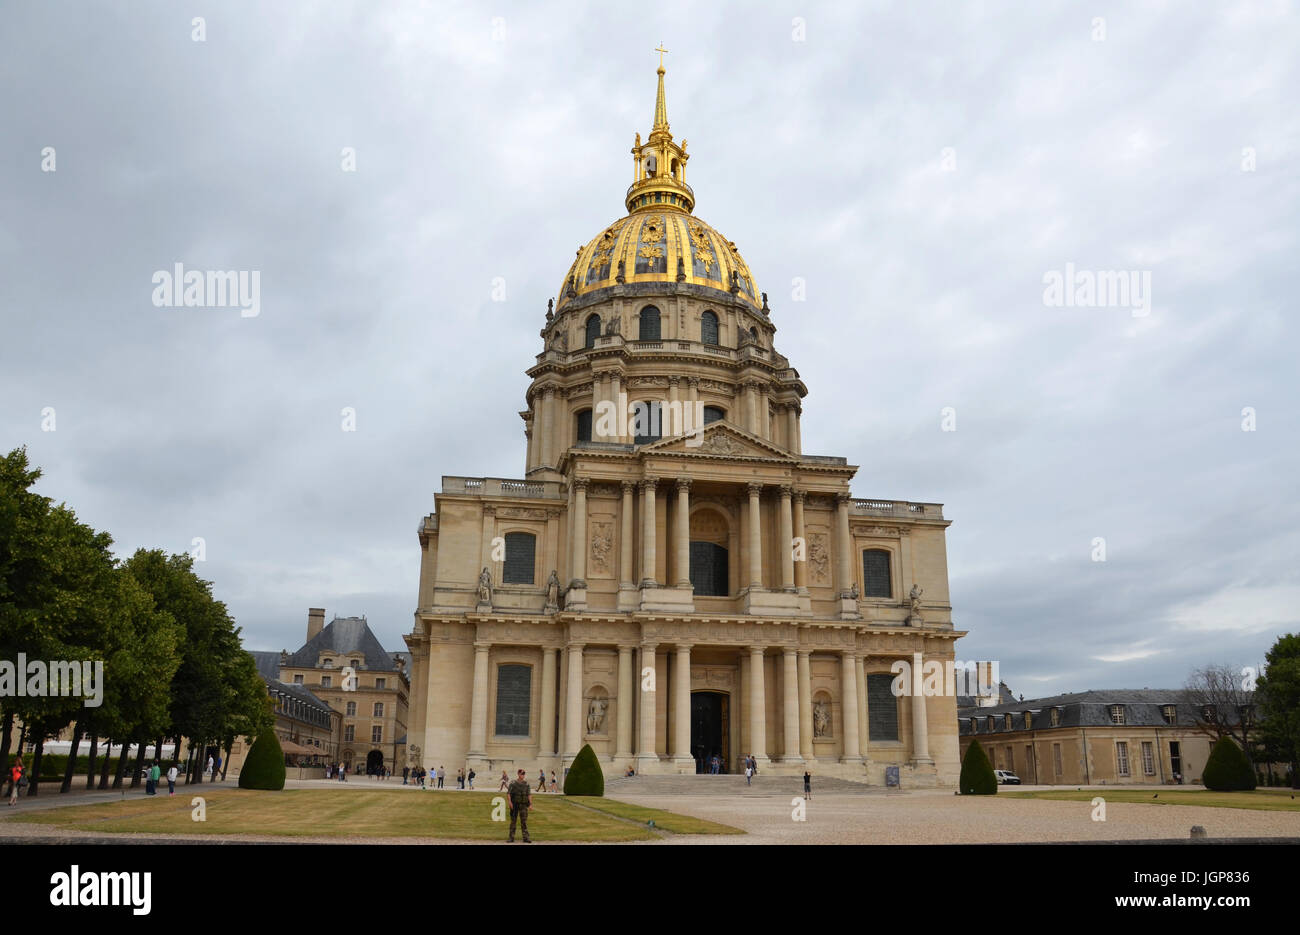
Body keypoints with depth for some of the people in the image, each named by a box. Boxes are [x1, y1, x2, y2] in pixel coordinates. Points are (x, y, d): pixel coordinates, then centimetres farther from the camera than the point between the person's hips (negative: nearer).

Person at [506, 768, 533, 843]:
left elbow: (529, 794, 1)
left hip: (523, 805, 1)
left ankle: (526, 837, -4)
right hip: (514, 805, -1)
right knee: (513, 821, 3)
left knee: (524, 821, -5)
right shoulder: (513, 783, -3)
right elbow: (508, 793, -8)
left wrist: (530, 804, -9)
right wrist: (509, 802, -21)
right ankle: (511, 837, 11)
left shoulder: (526, 784, 4)